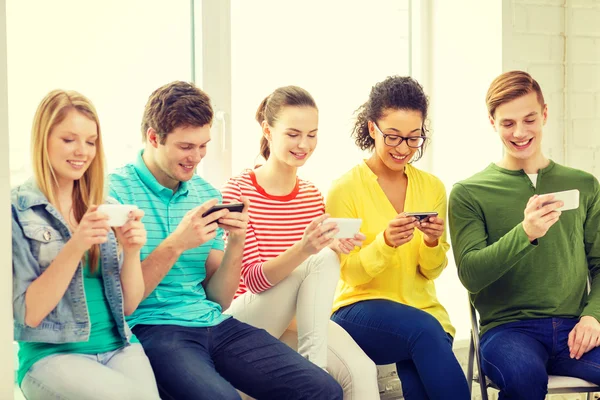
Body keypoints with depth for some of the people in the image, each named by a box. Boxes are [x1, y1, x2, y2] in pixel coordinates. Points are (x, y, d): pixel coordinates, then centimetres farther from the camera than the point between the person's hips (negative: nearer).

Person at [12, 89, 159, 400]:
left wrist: (131, 251, -9)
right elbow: (28, 313, -9)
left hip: (118, 346, 4)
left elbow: (128, 305, 10)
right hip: (51, 353, -4)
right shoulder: (16, 209, -3)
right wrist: (75, 247, -20)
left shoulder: (105, 208, 11)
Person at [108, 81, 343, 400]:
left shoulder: (207, 195, 13)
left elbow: (220, 300, 13)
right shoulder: (115, 191, -5)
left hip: (214, 324, 5)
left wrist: (235, 243, -4)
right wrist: (175, 244, -17)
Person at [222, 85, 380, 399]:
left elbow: (319, 280, 11)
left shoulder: (312, 196, 8)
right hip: (247, 320, -4)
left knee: (361, 372, -26)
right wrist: (303, 250, -32)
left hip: (297, 319, 4)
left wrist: (335, 247, -11)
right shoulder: (238, 191, -8)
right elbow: (254, 279, -15)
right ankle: (313, 366, -23)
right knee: (323, 261, -28)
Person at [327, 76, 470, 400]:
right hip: (362, 310, -2)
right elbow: (352, 273, -6)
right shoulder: (345, 189, -4)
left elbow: (431, 271, 8)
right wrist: (385, 242, -25)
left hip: (423, 310, 2)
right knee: (423, 329, -35)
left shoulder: (433, 188, 7)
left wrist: (433, 244, -15)